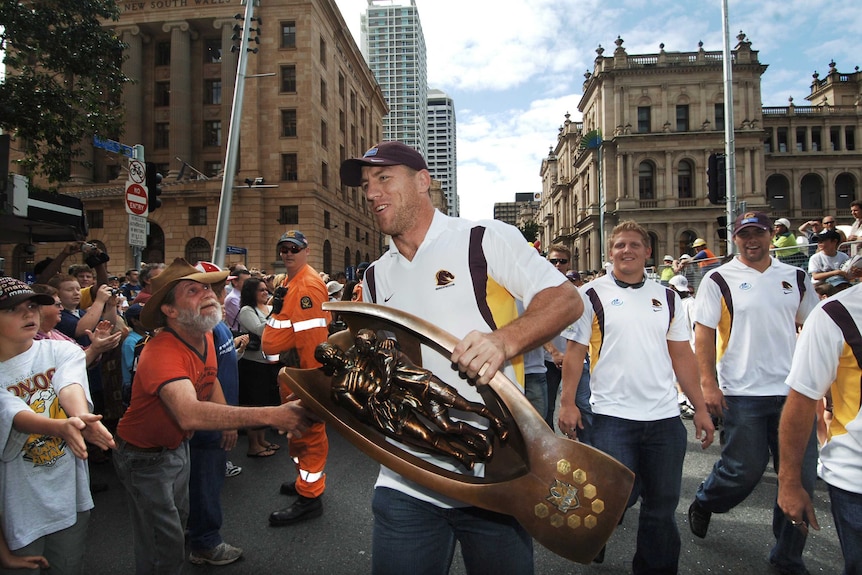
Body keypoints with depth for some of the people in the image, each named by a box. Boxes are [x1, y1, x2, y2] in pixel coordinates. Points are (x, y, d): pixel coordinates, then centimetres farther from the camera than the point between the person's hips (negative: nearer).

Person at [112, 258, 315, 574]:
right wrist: (271, 415, -61)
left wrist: (229, 421, -2)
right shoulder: (162, 352, -37)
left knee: (179, 518, 25)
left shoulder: (205, 337, -9)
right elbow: (189, 415, -54)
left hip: (177, 445, 8)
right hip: (145, 456, -8)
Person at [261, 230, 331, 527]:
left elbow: (313, 335, -23)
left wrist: (311, 376, -24)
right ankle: (307, 478, 38)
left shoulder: (310, 285, -17)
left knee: (309, 429, -2)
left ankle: (309, 497, 9)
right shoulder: (284, 282, 14)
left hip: (306, 369, -10)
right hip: (291, 368, 10)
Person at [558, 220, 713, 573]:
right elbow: (575, 351, -3)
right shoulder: (591, 295, -1)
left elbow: (682, 355, 12)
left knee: (663, 505, 12)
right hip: (612, 415, -4)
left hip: (665, 416, 4)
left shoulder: (667, 298, 11)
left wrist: (701, 408, 8)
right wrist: (567, 403, -10)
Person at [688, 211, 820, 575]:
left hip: (794, 391, 4)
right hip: (743, 393, -4)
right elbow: (704, 333, -6)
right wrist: (708, 383, -12)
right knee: (745, 470, 3)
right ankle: (704, 503, 35)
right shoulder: (719, 280, -3)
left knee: (801, 476, 7)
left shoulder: (795, 278, 9)